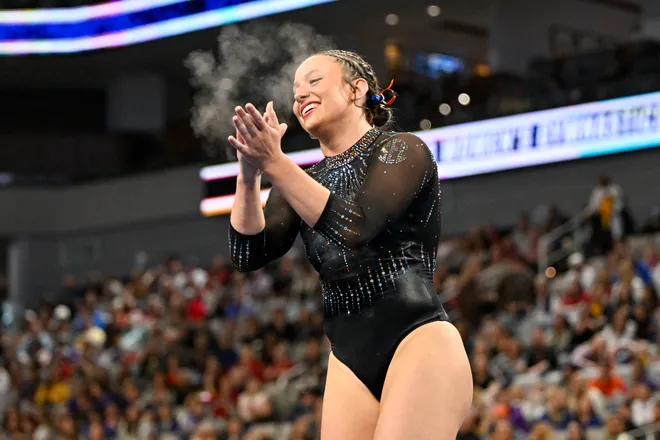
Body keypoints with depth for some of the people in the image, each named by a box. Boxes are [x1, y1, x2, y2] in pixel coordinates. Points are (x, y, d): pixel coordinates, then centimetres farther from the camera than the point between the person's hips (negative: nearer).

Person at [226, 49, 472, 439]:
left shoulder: (403, 151, 1)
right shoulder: (301, 182, 17)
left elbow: (355, 226, -16)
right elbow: (248, 255, 4)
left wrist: (275, 163, -19)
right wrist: (249, 172, -9)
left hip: (419, 343, -6)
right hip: (351, 360, 6)